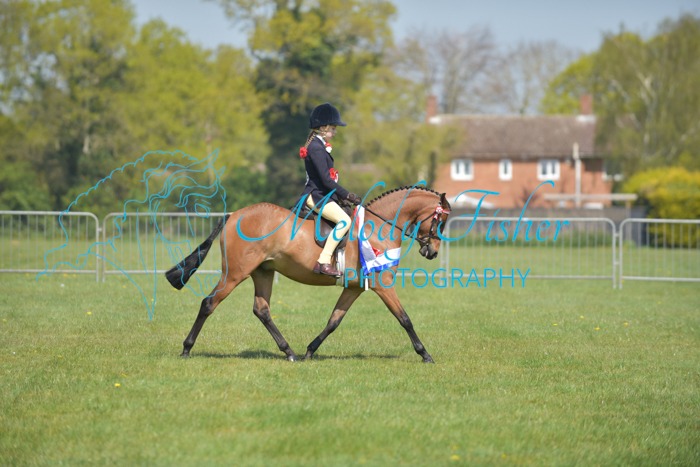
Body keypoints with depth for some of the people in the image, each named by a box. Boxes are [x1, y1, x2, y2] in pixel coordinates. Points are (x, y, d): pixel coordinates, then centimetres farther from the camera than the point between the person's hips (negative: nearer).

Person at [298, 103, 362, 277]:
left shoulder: (319, 146, 16)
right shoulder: (316, 148, -15)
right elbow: (326, 180, -20)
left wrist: (345, 195, 14)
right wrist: (347, 195, -15)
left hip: (323, 195, 11)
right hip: (316, 196, -11)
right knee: (344, 220, -26)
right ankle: (323, 262, -30)